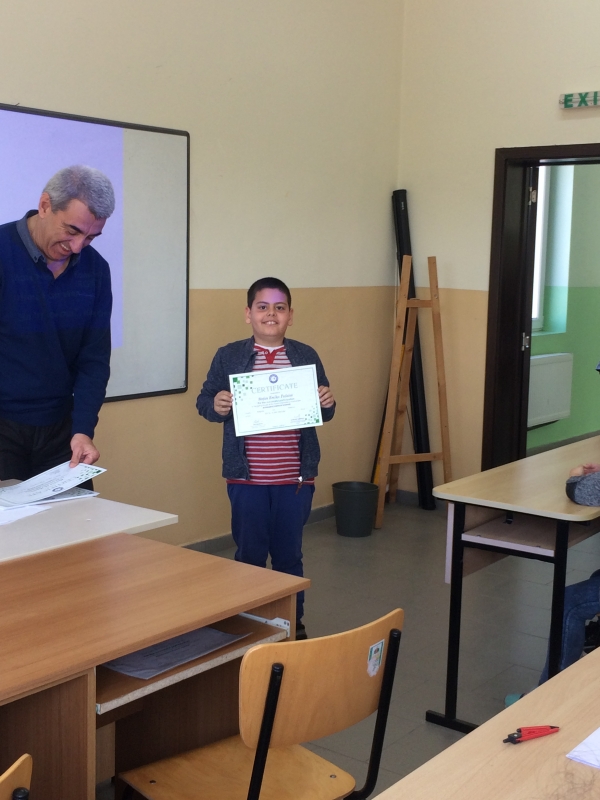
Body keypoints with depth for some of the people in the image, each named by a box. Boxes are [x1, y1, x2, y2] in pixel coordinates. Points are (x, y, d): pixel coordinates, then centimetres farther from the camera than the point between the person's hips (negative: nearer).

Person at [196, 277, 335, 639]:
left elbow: (323, 414, 10)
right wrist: (215, 406, -19)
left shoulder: (306, 356, 4)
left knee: (289, 554, 13)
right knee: (249, 554, 10)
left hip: (296, 477, 1)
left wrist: (328, 403, -12)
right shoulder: (229, 356, -1)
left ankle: (294, 623, 29)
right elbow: (204, 401, 3)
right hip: (246, 477, -1)